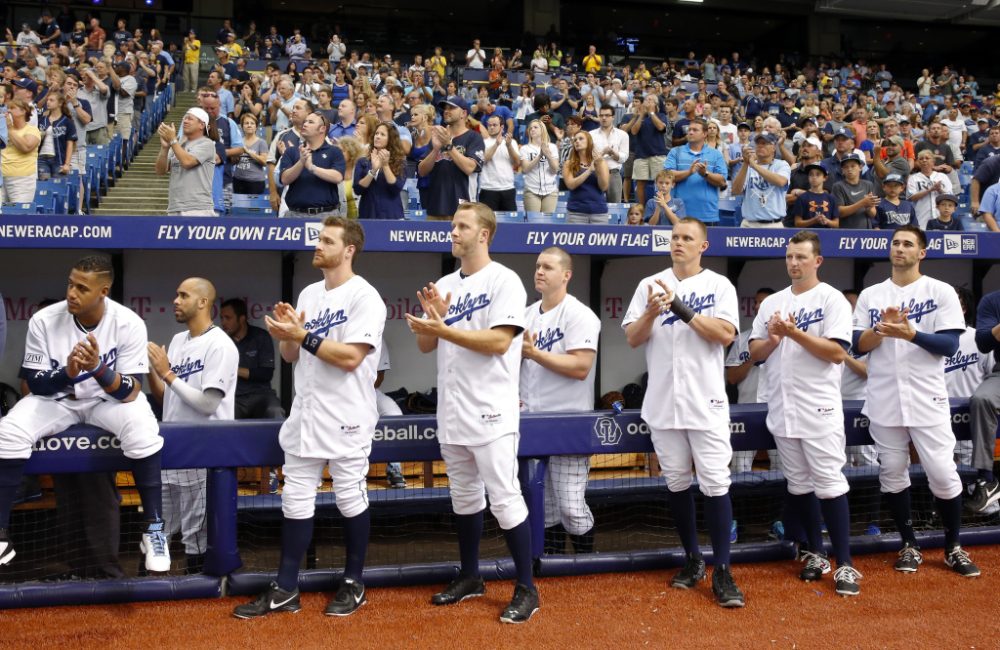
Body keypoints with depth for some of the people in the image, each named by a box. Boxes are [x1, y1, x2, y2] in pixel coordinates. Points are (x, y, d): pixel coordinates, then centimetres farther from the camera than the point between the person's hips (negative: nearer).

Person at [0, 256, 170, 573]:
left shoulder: (129, 323, -21)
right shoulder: (43, 320, -16)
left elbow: (130, 392, -22)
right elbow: (35, 384, -11)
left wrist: (98, 368, -41)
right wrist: (67, 373, -32)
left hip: (109, 398, -2)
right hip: (55, 397, 2)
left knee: (142, 430, -34)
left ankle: (154, 527, -18)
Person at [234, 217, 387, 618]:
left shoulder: (364, 297, -11)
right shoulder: (309, 294, 12)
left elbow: (351, 358, -20)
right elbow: (291, 356, 13)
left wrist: (302, 336, -19)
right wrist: (285, 335, -8)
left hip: (346, 419, -7)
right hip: (305, 415, 7)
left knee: (350, 498, 5)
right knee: (295, 499, 9)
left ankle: (354, 584, 20)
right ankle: (285, 590, 16)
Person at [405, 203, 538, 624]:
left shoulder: (504, 281, -8)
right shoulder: (444, 285, 12)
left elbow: (499, 341, -19)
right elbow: (426, 345, 11)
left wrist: (445, 330, -20)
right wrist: (432, 320, -9)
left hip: (490, 411, -7)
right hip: (452, 410, 7)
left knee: (504, 499, -5)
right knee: (464, 496, 16)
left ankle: (526, 588, 5)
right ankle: (470, 577, 29)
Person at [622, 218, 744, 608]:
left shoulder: (719, 286, 2)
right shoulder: (650, 285, 8)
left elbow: (725, 335, -12)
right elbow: (632, 339, 3)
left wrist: (681, 307, -17)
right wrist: (652, 312, -16)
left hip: (706, 402, -3)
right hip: (663, 401, 3)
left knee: (715, 483, -7)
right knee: (676, 482, 11)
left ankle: (722, 571, 1)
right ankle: (692, 559, 25)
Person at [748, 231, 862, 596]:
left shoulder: (832, 299, -3)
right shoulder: (771, 303, 13)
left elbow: (838, 353, -13)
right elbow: (755, 353, 11)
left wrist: (796, 333, -19)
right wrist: (773, 337, -8)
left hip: (819, 408, -5)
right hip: (782, 408, 5)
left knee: (829, 483, -7)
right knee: (798, 484, 11)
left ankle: (845, 564, -2)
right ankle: (816, 554, 23)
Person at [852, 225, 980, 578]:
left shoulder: (941, 292, 0)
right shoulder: (870, 295, 8)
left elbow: (950, 344, -9)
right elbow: (859, 345, 2)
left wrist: (910, 334, -24)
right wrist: (883, 327, -16)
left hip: (927, 400, -2)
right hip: (884, 401, 3)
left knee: (943, 474, -3)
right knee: (892, 474, 8)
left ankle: (953, 547, 17)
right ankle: (910, 546, 23)